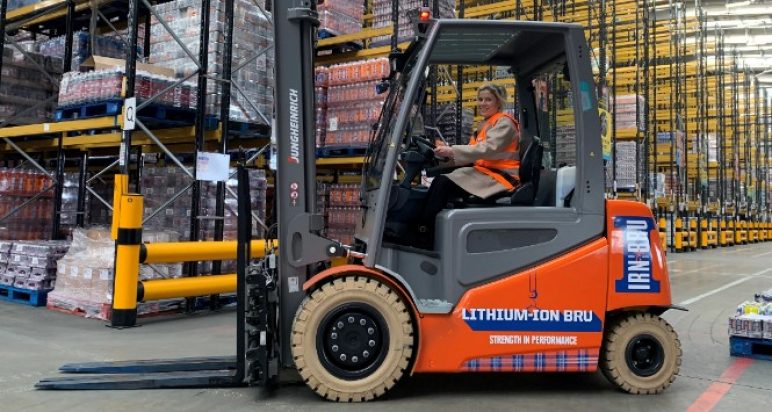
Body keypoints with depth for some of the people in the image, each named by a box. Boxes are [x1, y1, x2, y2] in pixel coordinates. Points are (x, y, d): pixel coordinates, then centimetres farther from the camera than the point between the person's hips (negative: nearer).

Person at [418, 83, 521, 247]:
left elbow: (488, 149, -21)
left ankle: (424, 238, -24)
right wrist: (448, 154, -5)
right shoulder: (484, 125, 22)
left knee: (443, 183, -24)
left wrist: (452, 151, -25)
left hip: (501, 177, -8)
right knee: (440, 181, -16)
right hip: (485, 172, 8)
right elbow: (475, 156, 11)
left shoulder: (504, 122, -4)